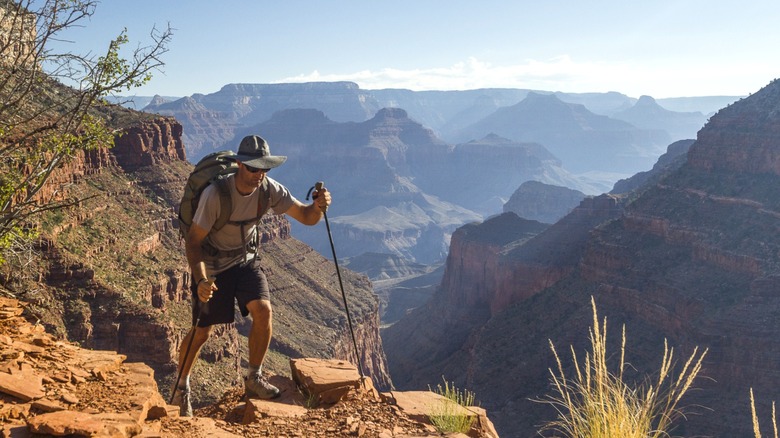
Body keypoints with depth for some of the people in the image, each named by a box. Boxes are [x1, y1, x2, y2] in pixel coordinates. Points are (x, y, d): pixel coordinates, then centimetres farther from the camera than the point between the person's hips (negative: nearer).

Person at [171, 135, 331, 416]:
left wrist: (318, 206, -40)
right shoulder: (216, 194, -30)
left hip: (245, 260, 4)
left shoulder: (269, 189, -18)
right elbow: (193, 240, -25)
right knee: (201, 331, 2)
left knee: (263, 310, -17)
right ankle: (181, 388, 29)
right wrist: (200, 280, -38)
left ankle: (254, 380, 3)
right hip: (211, 266, -3)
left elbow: (306, 217, -16)